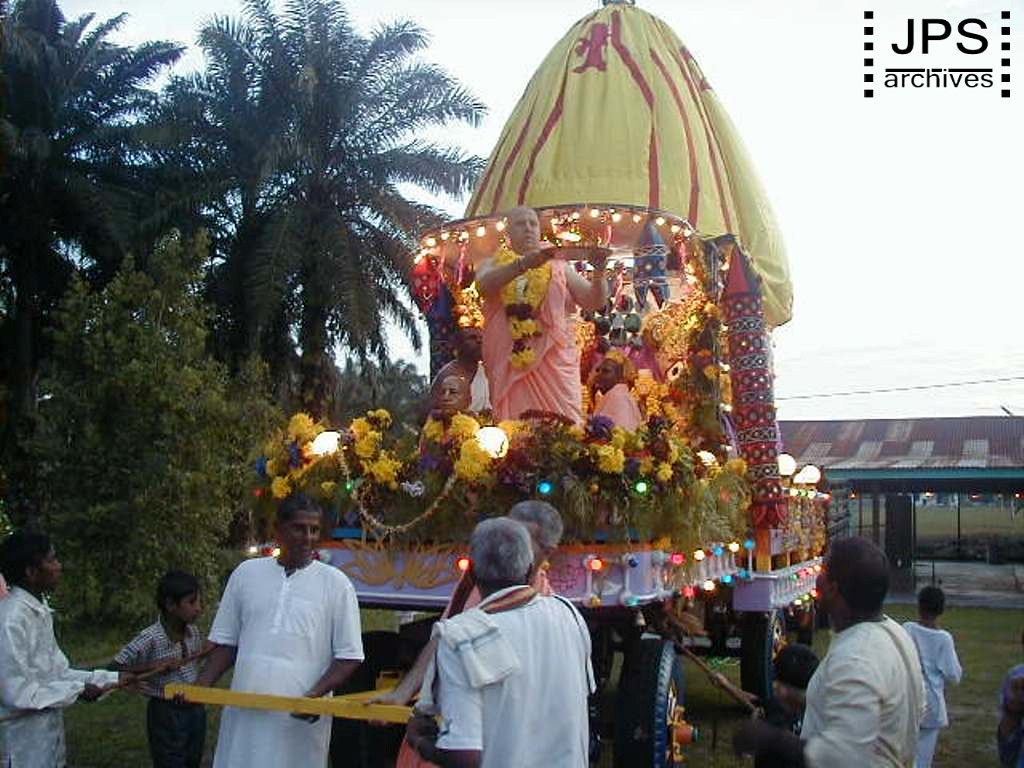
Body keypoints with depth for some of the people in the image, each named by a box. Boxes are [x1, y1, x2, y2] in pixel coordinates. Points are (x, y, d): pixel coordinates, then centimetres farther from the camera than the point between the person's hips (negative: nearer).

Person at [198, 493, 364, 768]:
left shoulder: (335, 583, -2)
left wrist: (316, 695, -16)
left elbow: (349, 656, -1)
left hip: (301, 719, -2)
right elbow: (226, 642, 13)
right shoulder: (247, 573, 6)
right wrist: (200, 688, 0)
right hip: (244, 713, 3)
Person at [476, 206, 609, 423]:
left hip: (555, 363, 1)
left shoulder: (558, 267, 14)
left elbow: (596, 301, 8)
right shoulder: (494, 265, 12)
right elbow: (483, 285, -12)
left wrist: (598, 270, -13)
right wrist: (523, 264, -28)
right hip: (510, 366, 0)